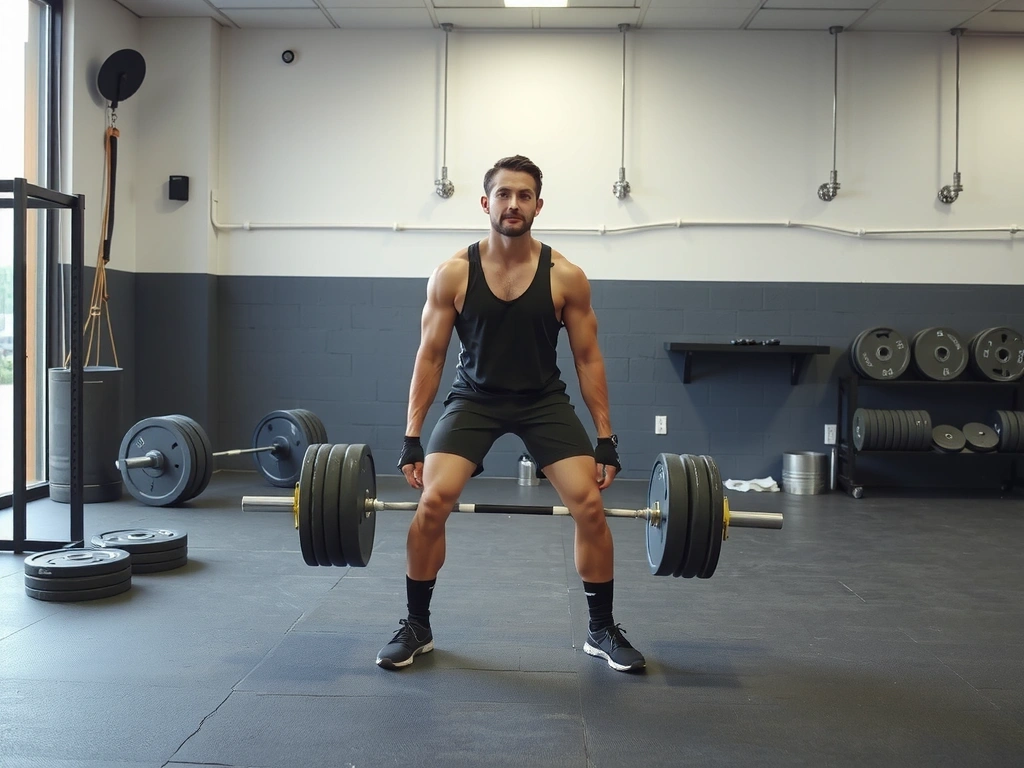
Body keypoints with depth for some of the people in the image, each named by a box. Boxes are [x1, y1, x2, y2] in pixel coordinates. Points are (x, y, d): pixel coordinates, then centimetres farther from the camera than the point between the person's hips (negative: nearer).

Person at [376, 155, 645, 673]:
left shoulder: (566, 277, -12)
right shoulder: (452, 274, -12)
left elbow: (588, 359, -5)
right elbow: (430, 357, -7)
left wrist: (606, 439, -7)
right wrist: (411, 438, -10)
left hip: (544, 400, 0)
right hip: (474, 398, 0)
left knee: (589, 505, -12)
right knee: (431, 502, -16)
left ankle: (602, 631, 9)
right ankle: (416, 627, 5)